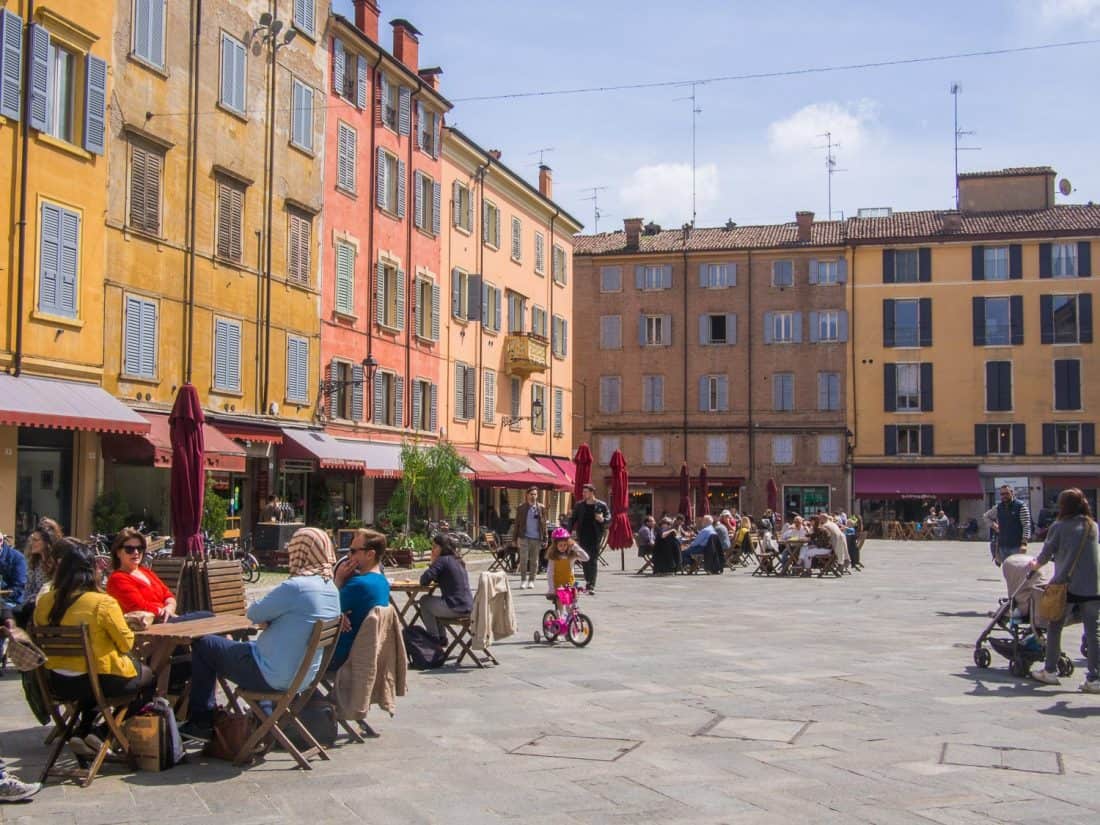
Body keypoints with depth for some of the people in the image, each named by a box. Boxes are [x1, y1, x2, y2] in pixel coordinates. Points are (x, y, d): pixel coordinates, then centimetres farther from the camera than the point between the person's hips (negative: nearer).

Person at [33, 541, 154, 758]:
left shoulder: (44, 602, -5)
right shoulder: (103, 603, -22)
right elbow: (126, 643, -12)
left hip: (58, 684, 6)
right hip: (102, 681, -6)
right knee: (147, 675, 22)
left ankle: (82, 732, 23)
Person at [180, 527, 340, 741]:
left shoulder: (296, 587, -25)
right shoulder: (332, 591, 1)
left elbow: (253, 614, -14)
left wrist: (267, 618, 6)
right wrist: (272, 620, 1)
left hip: (271, 678, -8)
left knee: (203, 646, 9)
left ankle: (201, 722, 15)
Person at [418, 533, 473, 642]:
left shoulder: (443, 560, -12)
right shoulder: (457, 561, 15)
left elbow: (424, 581, -14)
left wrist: (432, 563, -1)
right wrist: (434, 564, 12)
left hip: (456, 608, -9)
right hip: (468, 606, 9)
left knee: (424, 602, 13)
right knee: (432, 601, 29)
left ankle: (435, 639, 19)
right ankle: (441, 637, 32)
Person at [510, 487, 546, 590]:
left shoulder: (541, 508, 5)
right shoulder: (521, 508, 4)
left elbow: (544, 524, 5)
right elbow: (516, 524, 6)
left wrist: (544, 539, 1)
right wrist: (514, 539, 2)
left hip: (536, 538, 1)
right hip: (524, 538, -1)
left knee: (534, 561, 6)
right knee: (523, 559, -6)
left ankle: (531, 580, 14)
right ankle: (523, 580, 2)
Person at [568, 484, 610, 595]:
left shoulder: (601, 505, 0)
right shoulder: (580, 505, 8)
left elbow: (609, 519, 2)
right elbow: (573, 519, 10)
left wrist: (603, 520, -20)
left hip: (595, 536, -3)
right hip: (582, 536, 3)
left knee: (593, 560, -5)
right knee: (584, 559, 4)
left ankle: (592, 586, -6)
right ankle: (588, 582, 21)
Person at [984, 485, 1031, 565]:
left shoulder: (1020, 506, -5)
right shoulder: (998, 508, 12)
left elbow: (1026, 525, -10)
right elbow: (986, 516, 28)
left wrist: (1024, 543, -19)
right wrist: (993, 525, 9)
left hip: (1016, 546, -5)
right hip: (1003, 546, 5)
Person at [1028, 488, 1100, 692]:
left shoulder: (1059, 527, -2)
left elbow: (1046, 553, 6)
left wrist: (1036, 564, 27)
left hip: (1067, 585, -3)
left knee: (1055, 628, 12)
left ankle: (1050, 671, 19)